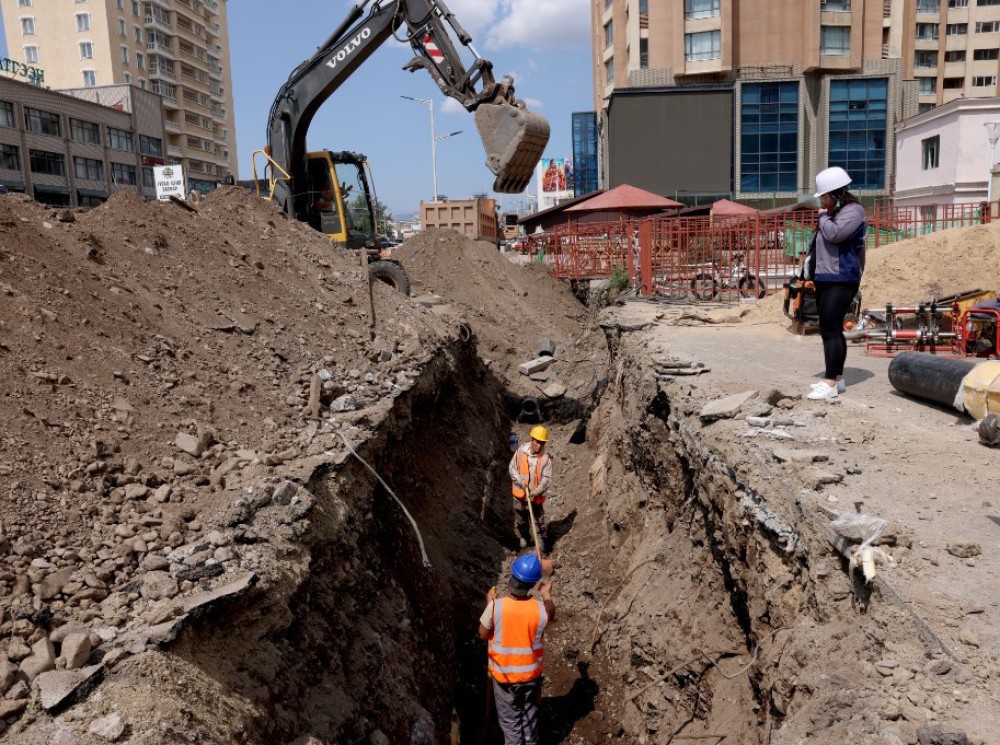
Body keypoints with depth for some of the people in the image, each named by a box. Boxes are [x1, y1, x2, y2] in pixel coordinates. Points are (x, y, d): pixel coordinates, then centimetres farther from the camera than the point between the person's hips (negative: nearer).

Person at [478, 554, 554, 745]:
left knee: (510, 718, 21)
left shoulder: (495, 607, -28)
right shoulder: (540, 608, -24)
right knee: (530, 713, 27)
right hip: (531, 673, 1)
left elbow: (483, 635, -11)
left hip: (503, 674, -1)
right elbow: (550, 618, 1)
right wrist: (547, 597, 13)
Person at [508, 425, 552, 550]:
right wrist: (520, 481, -16)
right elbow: (512, 467, -2)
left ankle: (539, 538, 30)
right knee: (521, 518, 20)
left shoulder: (546, 458, -15)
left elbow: (546, 478, -15)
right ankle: (523, 537, 42)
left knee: (538, 519, 8)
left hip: (537, 496, -2)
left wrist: (537, 491, -27)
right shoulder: (520, 451, -11)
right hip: (520, 493, 2)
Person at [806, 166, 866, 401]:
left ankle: (830, 383, -16)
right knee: (831, 329, 12)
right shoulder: (832, 212, 20)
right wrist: (812, 267, 14)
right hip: (825, 278, 10)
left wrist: (823, 217, -6)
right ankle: (837, 377, 19)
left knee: (831, 330, -14)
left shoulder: (853, 210, -8)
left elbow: (834, 233, -24)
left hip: (840, 280, -10)